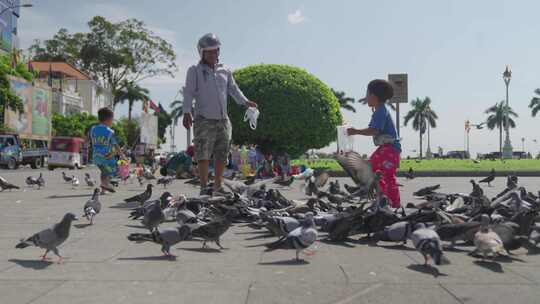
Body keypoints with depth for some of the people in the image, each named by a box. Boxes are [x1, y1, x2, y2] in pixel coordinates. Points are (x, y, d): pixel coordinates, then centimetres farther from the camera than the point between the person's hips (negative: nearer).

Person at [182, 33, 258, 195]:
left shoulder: (225, 71, 16)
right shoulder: (195, 71, 3)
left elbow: (233, 89, 19)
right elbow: (188, 92, -5)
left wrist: (246, 101, 3)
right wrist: (187, 112, -18)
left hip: (223, 120, 5)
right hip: (204, 119, -5)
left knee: (221, 154, 7)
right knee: (203, 154, -12)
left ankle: (218, 186, 17)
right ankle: (204, 188, -11)